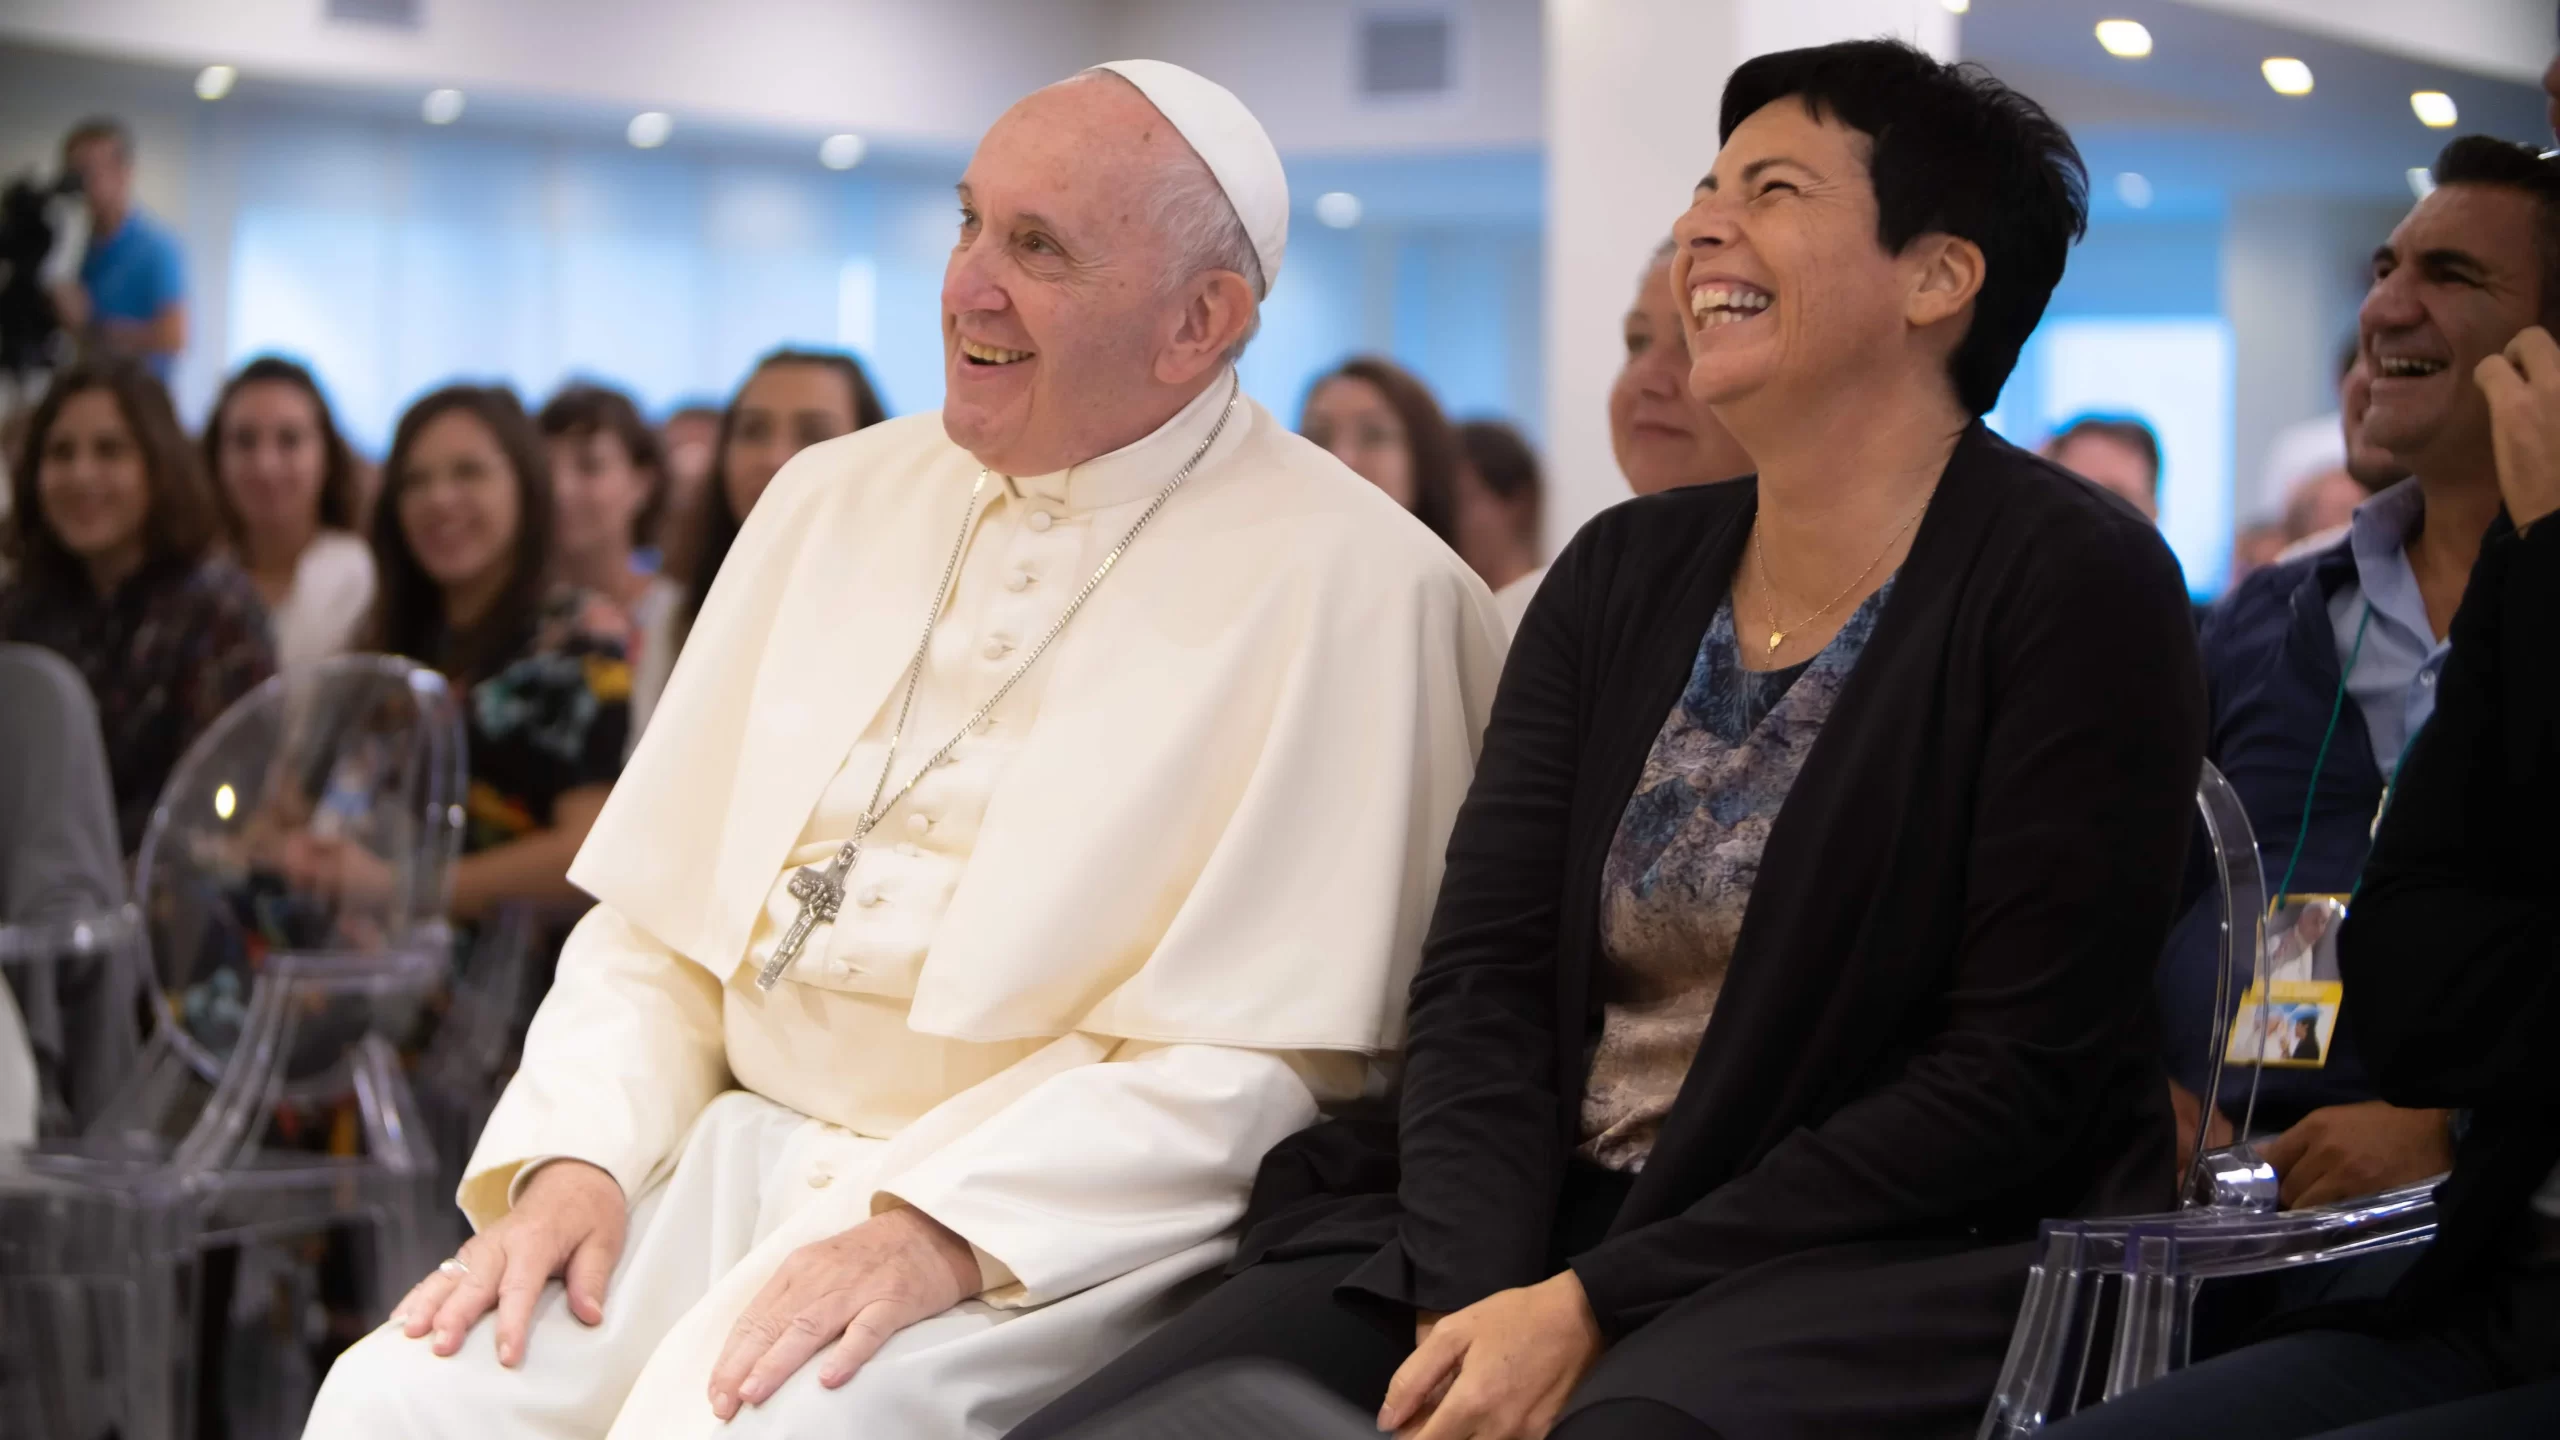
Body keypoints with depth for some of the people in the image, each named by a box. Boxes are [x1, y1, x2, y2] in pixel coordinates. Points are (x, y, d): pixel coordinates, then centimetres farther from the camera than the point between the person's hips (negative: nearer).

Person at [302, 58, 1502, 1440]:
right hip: (737, 1155, 6)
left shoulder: (1348, 584, -6)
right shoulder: (834, 498, 15)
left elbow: (1247, 1060, -11)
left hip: (1048, 1222, -5)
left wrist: (942, 1233, -21)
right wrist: (576, 1158, -2)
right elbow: (656, 919, 15)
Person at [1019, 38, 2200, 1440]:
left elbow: (2014, 1074, -10)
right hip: (1541, 1220, 6)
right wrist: (1469, 1296, -13)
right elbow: (1483, 973, 7)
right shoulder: (1617, 577, 14)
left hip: (1879, 1264, -5)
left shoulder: (2073, 586, -4)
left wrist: (1592, 1306, -15)